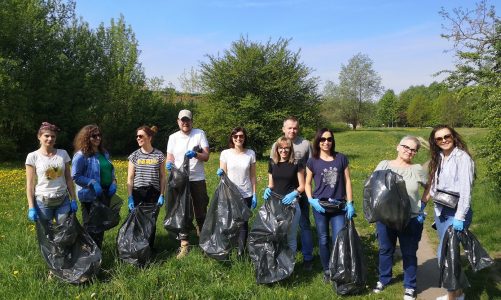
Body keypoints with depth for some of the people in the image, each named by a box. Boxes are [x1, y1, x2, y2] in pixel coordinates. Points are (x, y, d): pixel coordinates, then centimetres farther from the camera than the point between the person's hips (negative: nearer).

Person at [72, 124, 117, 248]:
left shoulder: (104, 153, 10)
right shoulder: (81, 155, -12)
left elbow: (111, 170, 20)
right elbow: (75, 176, -13)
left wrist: (113, 182, 2)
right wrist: (92, 183, -22)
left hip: (106, 194, 7)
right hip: (90, 196, -7)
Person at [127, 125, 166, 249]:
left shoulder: (159, 155, 2)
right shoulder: (134, 156, 4)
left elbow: (162, 176, 5)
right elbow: (130, 178, 2)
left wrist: (162, 195, -1)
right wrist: (130, 198, -5)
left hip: (153, 194, 0)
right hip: (137, 193, 0)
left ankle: (150, 249, 21)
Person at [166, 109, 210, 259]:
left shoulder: (200, 134, 2)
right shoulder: (173, 137, 8)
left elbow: (206, 156, -4)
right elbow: (170, 157, 3)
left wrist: (195, 154, -24)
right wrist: (169, 163, -20)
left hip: (198, 179, -1)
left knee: (201, 211, 9)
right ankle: (184, 244, 9)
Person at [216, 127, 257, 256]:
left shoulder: (250, 154, 0)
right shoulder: (225, 153, -3)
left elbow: (252, 176, 4)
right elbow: (223, 174, 1)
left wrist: (254, 195, 2)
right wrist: (220, 173, -22)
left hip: (246, 195, 1)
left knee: (243, 222, 4)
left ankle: (241, 251, 17)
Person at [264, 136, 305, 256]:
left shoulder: (296, 164, -3)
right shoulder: (272, 163, 6)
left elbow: (302, 186, -1)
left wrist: (294, 193, -19)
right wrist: (268, 189, -8)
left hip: (291, 204, -3)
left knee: (290, 236, 6)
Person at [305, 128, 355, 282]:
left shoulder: (341, 158, 0)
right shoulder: (312, 161, 0)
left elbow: (347, 181, 4)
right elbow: (307, 183, 6)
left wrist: (350, 203, -1)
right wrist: (311, 200, -9)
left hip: (338, 206, 0)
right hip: (319, 206, 0)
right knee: (323, 240, 10)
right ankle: (327, 270, 25)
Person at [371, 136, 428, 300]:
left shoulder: (418, 169, -2)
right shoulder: (384, 165, 1)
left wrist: (423, 203, -1)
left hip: (411, 219, -1)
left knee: (409, 253, 10)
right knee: (385, 250, 16)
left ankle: (409, 286, 27)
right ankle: (383, 279, 35)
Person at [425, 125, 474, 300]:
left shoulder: (462, 157, -12)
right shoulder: (438, 158, 11)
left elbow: (466, 189, -18)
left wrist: (460, 217, -22)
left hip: (456, 212, -7)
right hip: (440, 211, 7)